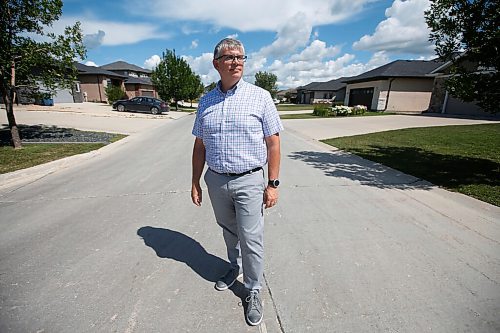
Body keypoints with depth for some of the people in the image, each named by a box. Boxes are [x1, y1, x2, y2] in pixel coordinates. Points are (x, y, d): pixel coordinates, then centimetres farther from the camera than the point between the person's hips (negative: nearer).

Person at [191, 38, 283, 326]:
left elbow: (273, 143, -6)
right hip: (216, 180, 4)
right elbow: (200, 146, 9)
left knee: (251, 239, 4)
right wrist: (195, 182, 9)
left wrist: (273, 184, -9)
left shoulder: (260, 97, -5)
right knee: (229, 231, 22)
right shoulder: (206, 101, 5)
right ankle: (235, 267, 48)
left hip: (249, 181, -3)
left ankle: (254, 291, 28)